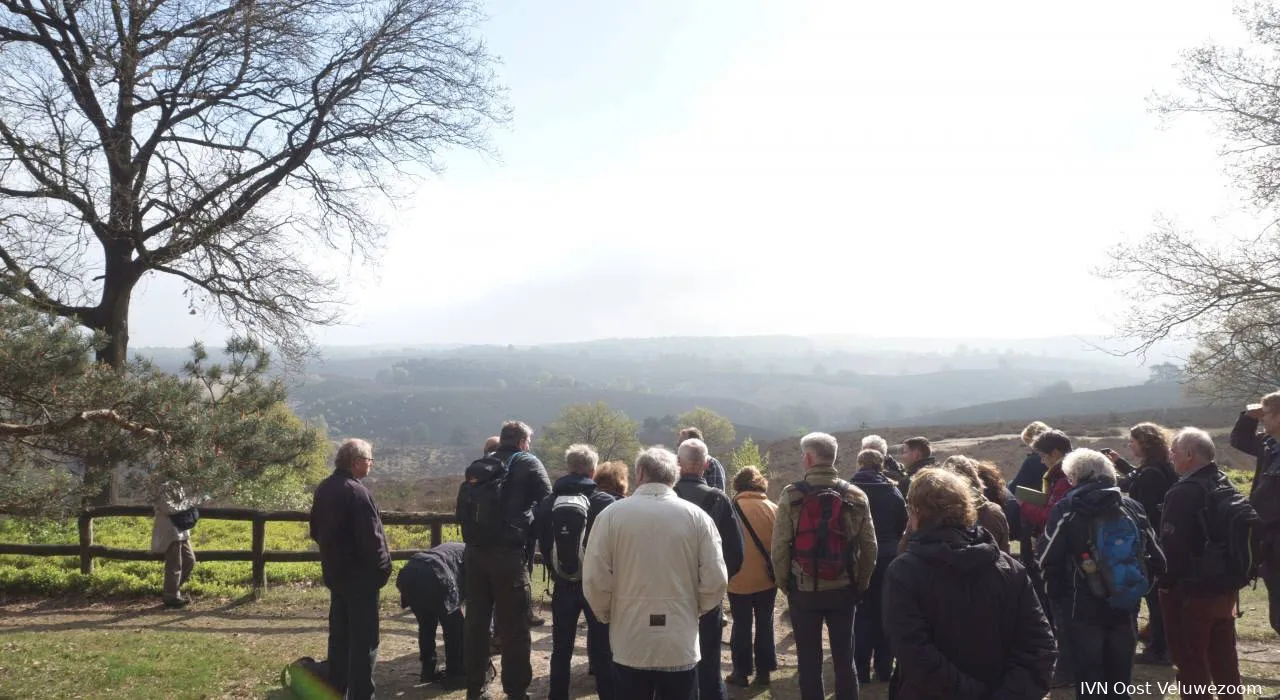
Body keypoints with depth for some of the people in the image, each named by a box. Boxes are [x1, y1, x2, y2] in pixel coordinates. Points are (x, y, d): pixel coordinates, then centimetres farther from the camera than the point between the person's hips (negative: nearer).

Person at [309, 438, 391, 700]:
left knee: (339, 635, 19)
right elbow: (371, 538, -24)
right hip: (361, 576, -9)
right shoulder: (356, 492, -23)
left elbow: (316, 530, 16)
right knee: (364, 640, 0)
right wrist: (384, 566, -11)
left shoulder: (323, 488, 6)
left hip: (335, 572, 9)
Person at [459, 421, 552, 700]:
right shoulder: (528, 463, 0)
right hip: (508, 554, -5)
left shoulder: (478, 466, 15)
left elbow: (462, 505, 14)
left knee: (476, 622, 13)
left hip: (475, 552, 5)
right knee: (514, 625, 2)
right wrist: (530, 534, 10)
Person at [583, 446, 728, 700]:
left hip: (630, 644, 0)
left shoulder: (611, 514, -6)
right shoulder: (697, 516, -4)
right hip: (681, 645, 0)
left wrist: (607, 615, 11)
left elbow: (595, 580, -7)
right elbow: (716, 581, -6)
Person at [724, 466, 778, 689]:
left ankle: (741, 672, 14)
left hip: (740, 578, -2)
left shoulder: (732, 508, -11)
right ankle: (763, 671, 19)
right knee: (765, 624, 13)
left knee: (741, 626, 8)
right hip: (766, 578, 2)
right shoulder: (773, 509, -4)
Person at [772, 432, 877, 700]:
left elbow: (780, 547, -12)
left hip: (803, 590, -2)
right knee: (844, 658, 13)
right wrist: (861, 583, 11)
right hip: (844, 589, 2)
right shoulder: (856, 495, -2)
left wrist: (784, 582, 2)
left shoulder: (791, 495, -10)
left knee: (809, 661, 9)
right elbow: (869, 546, -1)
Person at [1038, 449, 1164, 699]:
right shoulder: (1132, 507, 7)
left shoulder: (1066, 510, -6)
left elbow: (1049, 562, -11)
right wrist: (1136, 590, 15)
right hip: (1125, 609, 4)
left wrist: (1060, 598, 1)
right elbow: (1156, 559, 6)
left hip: (1084, 610, -4)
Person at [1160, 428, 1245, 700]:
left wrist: (1165, 582, -10)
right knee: (1223, 656, 19)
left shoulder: (1184, 493, -22)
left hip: (1190, 590, -9)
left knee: (1190, 659, 2)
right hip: (1224, 586, 9)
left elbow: (1171, 545, -24)